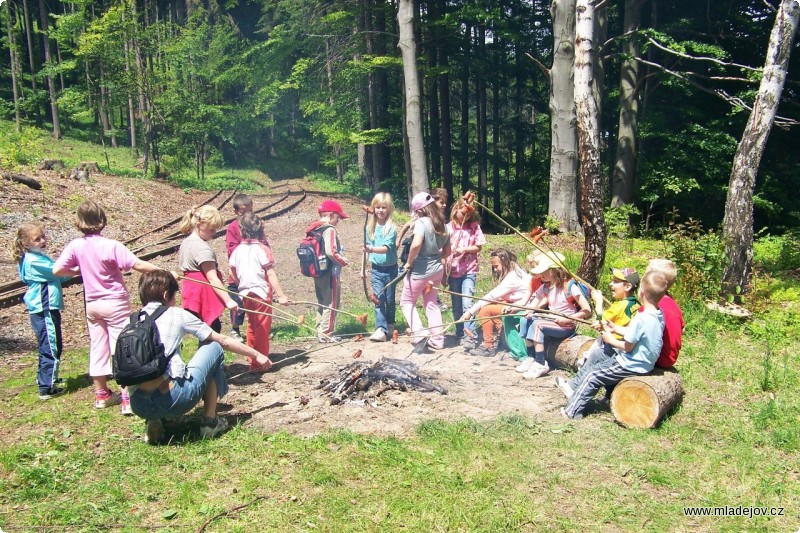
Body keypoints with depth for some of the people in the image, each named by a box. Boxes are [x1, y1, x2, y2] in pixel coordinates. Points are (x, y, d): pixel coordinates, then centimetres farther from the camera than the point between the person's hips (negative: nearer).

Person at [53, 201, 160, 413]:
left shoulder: (76, 246, -5)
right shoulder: (111, 246, -19)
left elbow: (56, 270, -3)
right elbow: (139, 265, -24)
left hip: (92, 304, 5)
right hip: (115, 303, -5)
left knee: (97, 349, 14)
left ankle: (102, 394, 27)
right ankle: (127, 399, -3)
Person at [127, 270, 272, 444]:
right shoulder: (176, 315, 9)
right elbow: (224, 341, 16)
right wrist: (256, 355, 30)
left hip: (138, 407, 5)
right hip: (175, 400, -5)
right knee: (214, 348, 18)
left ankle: (153, 421, 13)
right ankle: (209, 422, 18)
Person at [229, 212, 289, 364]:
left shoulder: (237, 250, 4)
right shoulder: (262, 249, -13)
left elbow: (233, 273, 10)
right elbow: (271, 274, -15)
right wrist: (281, 295, -13)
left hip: (245, 294, 6)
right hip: (261, 293, -6)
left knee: (252, 326, 20)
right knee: (262, 328, 3)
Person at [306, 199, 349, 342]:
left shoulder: (315, 230, 10)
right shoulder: (329, 230, -16)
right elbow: (330, 252, -26)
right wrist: (344, 262, -12)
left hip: (318, 272, 9)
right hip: (330, 273, -9)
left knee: (322, 303, 18)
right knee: (331, 304, 1)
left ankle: (320, 331, 25)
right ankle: (326, 334, 5)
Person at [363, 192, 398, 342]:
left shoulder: (391, 228, -11)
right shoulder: (370, 227, 2)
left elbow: (387, 247, -23)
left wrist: (373, 249, -40)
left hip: (390, 269, -2)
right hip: (376, 269, 2)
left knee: (390, 299, 10)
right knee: (378, 298, -8)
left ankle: (390, 325, 30)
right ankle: (380, 330, -12)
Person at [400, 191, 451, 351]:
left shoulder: (422, 222, -18)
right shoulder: (443, 225, 4)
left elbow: (416, 244, -33)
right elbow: (447, 252, 12)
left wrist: (409, 262, -19)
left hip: (420, 270, -7)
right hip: (436, 269, 7)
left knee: (406, 302, 13)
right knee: (431, 303, 19)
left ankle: (418, 332, -4)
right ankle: (437, 340, 19)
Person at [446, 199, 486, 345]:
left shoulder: (474, 226, 1)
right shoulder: (448, 227, 0)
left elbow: (478, 247, 2)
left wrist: (464, 249, -15)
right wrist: (444, 273, -1)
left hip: (469, 270, -2)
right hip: (453, 271, 2)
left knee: (467, 303, -12)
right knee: (456, 305, 11)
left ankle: (469, 336, -10)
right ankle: (459, 333, 24)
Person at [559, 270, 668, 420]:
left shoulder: (640, 319, -29)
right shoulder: (659, 316, -1)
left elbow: (628, 346, -21)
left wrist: (611, 340, -5)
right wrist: (617, 329, 13)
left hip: (630, 367, -9)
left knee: (593, 375, -2)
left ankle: (573, 411, 6)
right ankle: (574, 387, 32)